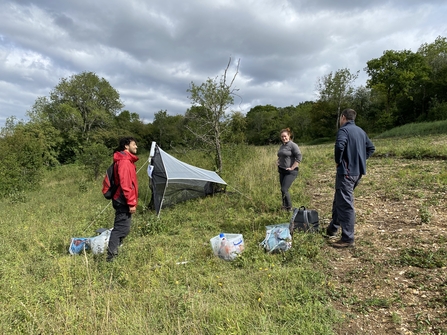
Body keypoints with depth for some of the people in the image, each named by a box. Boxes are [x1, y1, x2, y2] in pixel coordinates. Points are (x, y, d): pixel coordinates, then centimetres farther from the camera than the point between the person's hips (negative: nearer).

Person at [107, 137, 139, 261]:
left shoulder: (127, 160, 17)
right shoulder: (125, 162, -16)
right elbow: (125, 184, -23)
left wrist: (131, 201, 21)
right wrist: (131, 203, -22)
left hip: (122, 201, 11)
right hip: (124, 202, -11)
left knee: (121, 228, 16)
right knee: (121, 229, -7)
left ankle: (113, 254, 23)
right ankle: (111, 256, -3)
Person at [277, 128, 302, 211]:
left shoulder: (293, 145, -11)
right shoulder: (282, 146, 14)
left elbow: (299, 157, -18)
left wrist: (292, 167, -18)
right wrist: (277, 161, 12)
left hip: (290, 172, -8)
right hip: (282, 171, 8)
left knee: (284, 189, -14)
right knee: (283, 190, 10)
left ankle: (289, 208, -1)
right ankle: (284, 207, 22)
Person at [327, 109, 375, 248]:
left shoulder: (344, 130, -12)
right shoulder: (361, 131, 15)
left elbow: (339, 146, -29)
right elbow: (371, 148, 21)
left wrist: (338, 161, -13)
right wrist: (360, 159, 15)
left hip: (346, 171, -9)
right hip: (358, 171, 9)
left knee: (345, 205, -5)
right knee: (339, 200, 20)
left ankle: (347, 239, -1)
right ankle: (333, 228, 31)